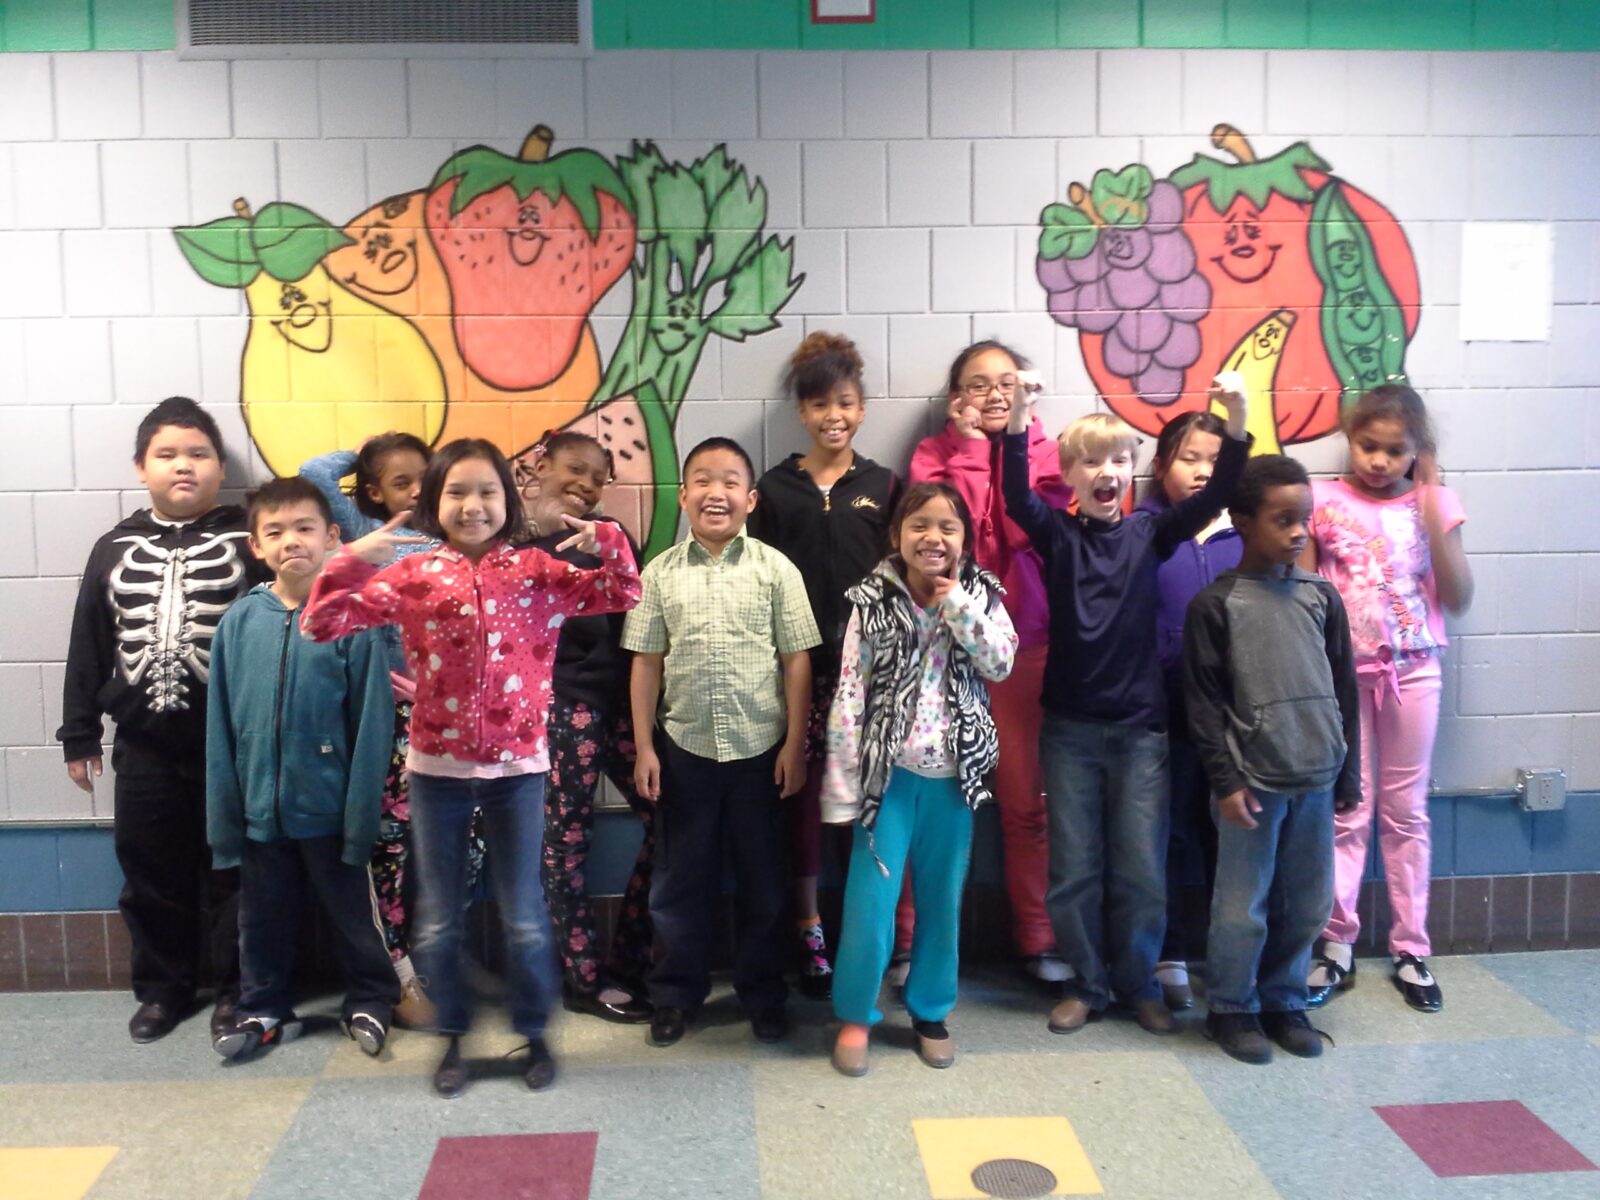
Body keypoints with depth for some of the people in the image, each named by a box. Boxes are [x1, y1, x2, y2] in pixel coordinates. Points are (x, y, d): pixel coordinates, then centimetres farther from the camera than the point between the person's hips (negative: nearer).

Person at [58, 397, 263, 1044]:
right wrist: (79, 734, 10)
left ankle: (234, 987, 23)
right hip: (143, 745, 4)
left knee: (230, 868, 7)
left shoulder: (247, 540, -3)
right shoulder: (115, 548, 8)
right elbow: (89, 645, 11)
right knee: (151, 871, 13)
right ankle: (163, 986, 30)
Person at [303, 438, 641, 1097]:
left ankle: (533, 1033, 30)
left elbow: (624, 595, -6)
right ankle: (452, 1037, 33)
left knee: (525, 918, 9)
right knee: (439, 920, 13)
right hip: (437, 768, 1)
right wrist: (352, 560, -21)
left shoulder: (537, 570, -3)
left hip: (518, 766, 0)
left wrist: (607, 541, -22)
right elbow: (321, 624, -7)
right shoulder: (412, 576, -3)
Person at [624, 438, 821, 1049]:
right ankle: (676, 992, 28)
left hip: (759, 747, -1)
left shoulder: (775, 568, -3)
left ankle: (763, 993, 28)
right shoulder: (661, 573, 1)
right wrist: (644, 748, 0)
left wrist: (794, 744, -4)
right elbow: (646, 662, 3)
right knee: (680, 877, 11)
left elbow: (796, 660, -2)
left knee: (763, 878, 11)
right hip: (684, 747, 1)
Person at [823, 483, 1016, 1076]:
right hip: (889, 772, -2)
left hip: (953, 773, 3)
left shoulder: (981, 594, 2)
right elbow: (849, 695, -7)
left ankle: (930, 1010, 32)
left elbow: (1000, 663, -11)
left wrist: (957, 604, -16)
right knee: (870, 899, -1)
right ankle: (856, 1014, 20)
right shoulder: (873, 601, -6)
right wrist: (841, 785, -9)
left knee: (942, 898, 14)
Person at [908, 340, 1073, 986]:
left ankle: (1036, 939, 22)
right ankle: (914, 939, 14)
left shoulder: (1043, 451, 6)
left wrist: (1016, 439, -10)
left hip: (1024, 647, 1)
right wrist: (970, 444, -10)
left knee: (1025, 802, 8)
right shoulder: (934, 452, 4)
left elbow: (1029, 526, -13)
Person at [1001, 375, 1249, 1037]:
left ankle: (1138, 982, 27)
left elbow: (1213, 497, -10)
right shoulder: (1058, 535, 0)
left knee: (1141, 869, 7)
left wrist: (1235, 421, -24)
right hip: (1070, 727, 0)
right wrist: (1017, 419, -32)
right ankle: (1086, 983, 26)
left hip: (1140, 726, 1)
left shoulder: (1150, 532, 3)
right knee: (1074, 868, 9)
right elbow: (1016, 497, -18)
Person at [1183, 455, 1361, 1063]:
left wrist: (1348, 772, 11)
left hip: (1317, 779, 4)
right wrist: (1225, 779, -9)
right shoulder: (1216, 603, -5)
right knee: (1242, 908, 3)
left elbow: (1345, 689, 11)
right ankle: (1230, 1008, 21)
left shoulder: (1321, 597, 7)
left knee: (1307, 905, 12)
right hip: (1253, 779, -4)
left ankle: (1283, 1001, 30)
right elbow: (1203, 699, -6)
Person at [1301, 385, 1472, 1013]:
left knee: (1407, 811, 9)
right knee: (1347, 810, 4)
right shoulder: (1323, 502, -3)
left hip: (1413, 672, 1)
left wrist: (1431, 507, -14)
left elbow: (1457, 598, -7)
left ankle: (1410, 950, 20)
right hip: (1342, 673, -1)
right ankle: (1336, 946, 15)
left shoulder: (1433, 503, 0)